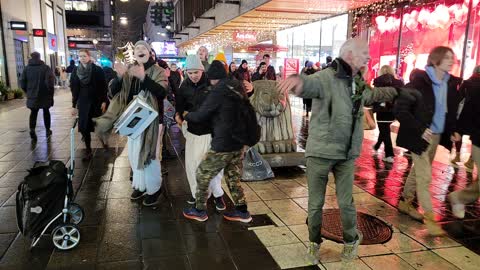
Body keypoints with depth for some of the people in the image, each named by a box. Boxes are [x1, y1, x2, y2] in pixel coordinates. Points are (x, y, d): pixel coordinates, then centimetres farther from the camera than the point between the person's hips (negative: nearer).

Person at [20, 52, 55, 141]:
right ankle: (47, 130, 23)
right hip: (44, 95, -2)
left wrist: (28, 92, 15)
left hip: (32, 96, 2)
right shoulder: (45, 67, -7)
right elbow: (50, 82, -18)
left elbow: (22, 83, 2)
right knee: (46, 112, 15)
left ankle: (32, 130, -12)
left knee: (33, 113, 10)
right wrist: (50, 93, -7)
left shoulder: (26, 68, 2)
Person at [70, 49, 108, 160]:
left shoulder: (97, 70, -4)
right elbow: (74, 89, 6)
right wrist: (74, 105, 5)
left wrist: (104, 101, -11)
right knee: (84, 126, -2)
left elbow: (103, 87, -5)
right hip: (83, 103, 2)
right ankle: (88, 150, 5)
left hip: (96, 101, -2)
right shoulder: (76, 71, 5)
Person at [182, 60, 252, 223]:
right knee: (233, 178, 18)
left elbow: (200, 116, -11)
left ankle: (199, 211, 21)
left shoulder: (218, 91, -15)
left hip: (223, 144, -8)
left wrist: (186, 115, 10)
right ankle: (242, 212, 22)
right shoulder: (238, 88, 7)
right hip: (238, 142, 8)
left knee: (202, 175, 9)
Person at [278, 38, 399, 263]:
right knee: (316, 203, 9)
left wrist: (391, 91, 41)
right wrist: (298, 80, -63)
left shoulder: (358, 82, 8)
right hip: (320, 152, -5)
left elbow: (370, 96, 31)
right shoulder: (327, 77, -16)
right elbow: (311, 84, -40)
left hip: (346, 154, 5)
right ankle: (314, 242, 33)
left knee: (346, 202, 11)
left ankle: (351, 240, 37)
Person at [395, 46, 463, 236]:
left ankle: (405, 202, 35)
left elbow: (452, 110, 17)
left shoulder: (451, 83, 3)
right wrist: (420, 129, -22)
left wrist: (453, 130, 3)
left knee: (418, 171, 19)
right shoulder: (420, 81, -17)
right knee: (425, 177, -2)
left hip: (437, 136, 7)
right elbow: (400, 109, -20)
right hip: (421, 136, -7)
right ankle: (429, 218, 7)